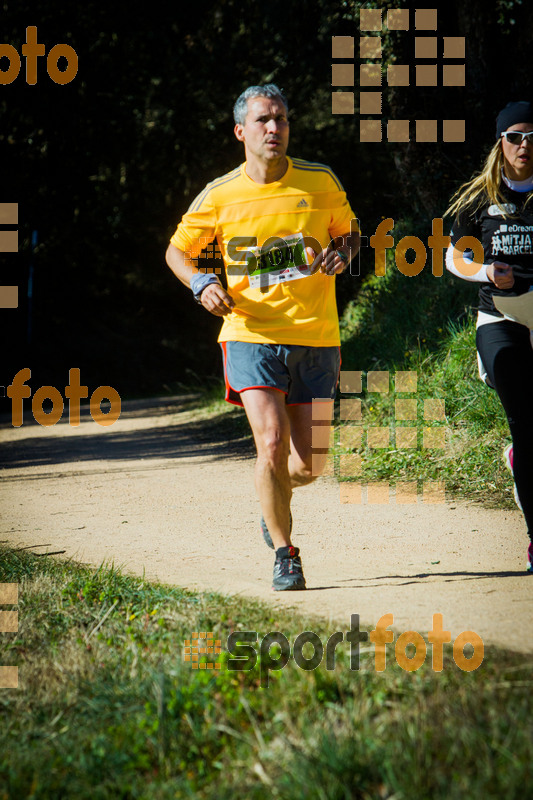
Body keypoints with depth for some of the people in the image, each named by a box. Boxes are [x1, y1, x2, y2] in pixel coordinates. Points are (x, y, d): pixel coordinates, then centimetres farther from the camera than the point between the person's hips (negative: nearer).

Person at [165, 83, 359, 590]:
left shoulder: (321, 183, 2)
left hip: (316, 338, 2)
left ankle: (274, 499, 38)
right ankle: (284, 555, -1)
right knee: (272, 445, -17)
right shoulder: (219, 196, 0)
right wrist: (202, 284, -7)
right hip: (251, 336, -2)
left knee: (310, 464, 1)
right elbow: (177, 251, 13)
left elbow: (349, 231, 18)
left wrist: (342, 253, -5)